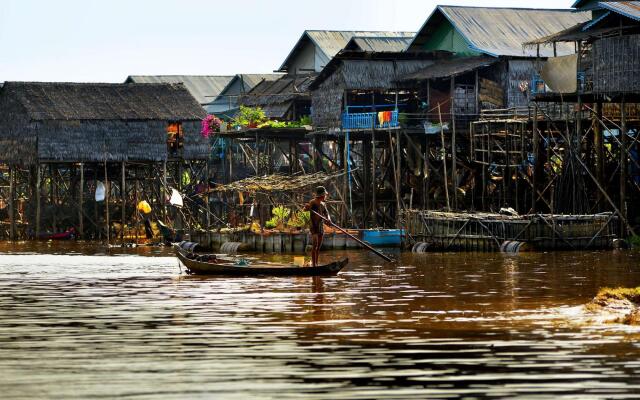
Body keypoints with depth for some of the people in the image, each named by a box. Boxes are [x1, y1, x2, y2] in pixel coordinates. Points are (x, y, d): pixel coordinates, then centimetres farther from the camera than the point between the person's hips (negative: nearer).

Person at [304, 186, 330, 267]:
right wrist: (307, 207, -46)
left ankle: (316, 264, 15)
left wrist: (328, 219, -14)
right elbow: (305, 209, -22)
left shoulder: (323, 204, 13)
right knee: (314, 246, -12)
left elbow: (326, 214, 9)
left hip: (321, 227, 8)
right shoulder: (313, 202, -9)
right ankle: (313, 265, -14)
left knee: (319, 247, 9)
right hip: (314, 227, -8)